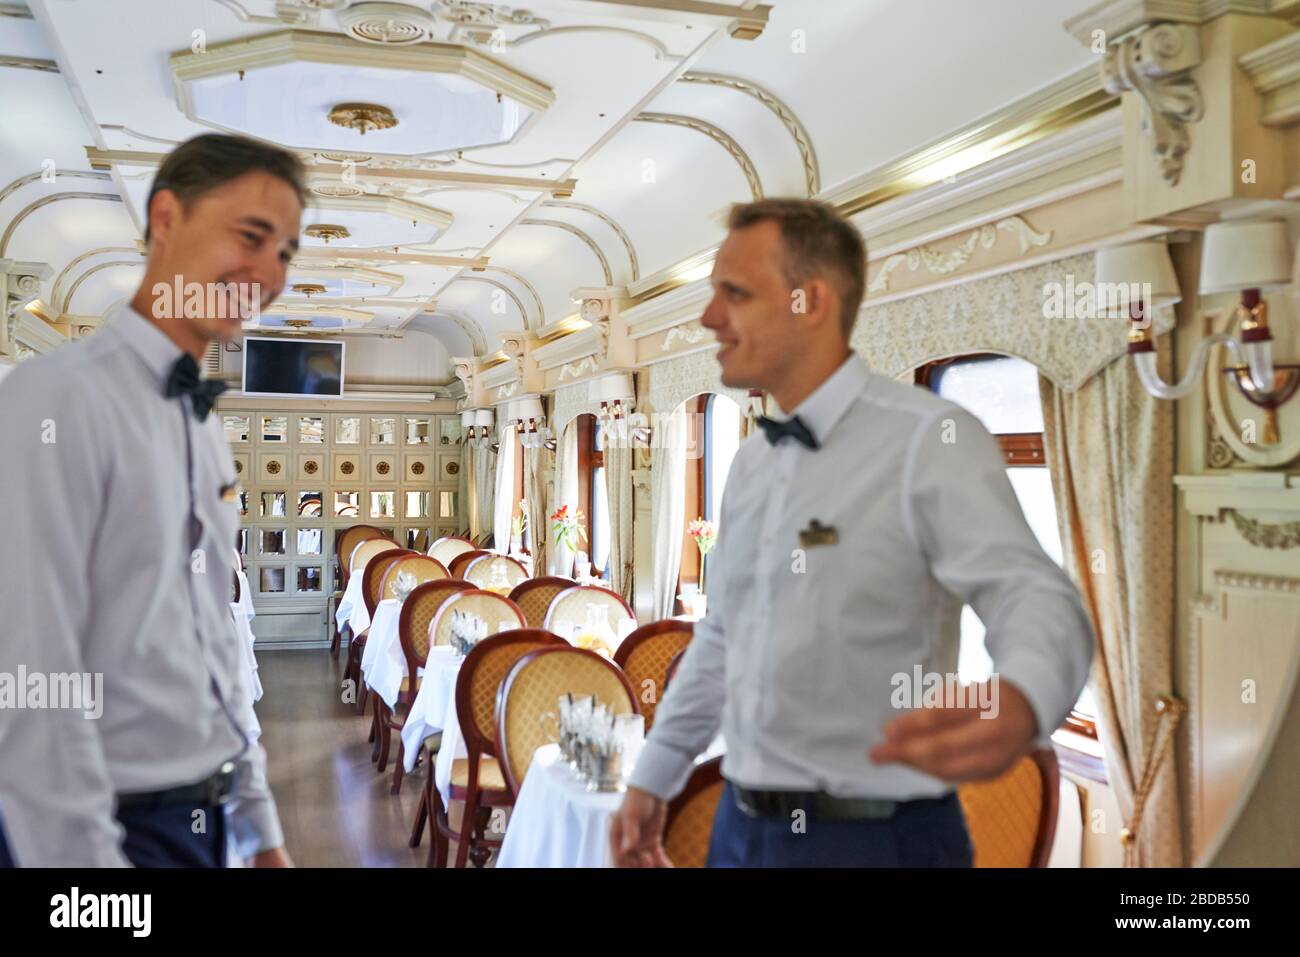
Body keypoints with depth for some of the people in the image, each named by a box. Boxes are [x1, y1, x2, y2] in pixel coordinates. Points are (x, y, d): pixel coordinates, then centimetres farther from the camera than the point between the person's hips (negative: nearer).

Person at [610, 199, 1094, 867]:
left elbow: (1035, 598, -26)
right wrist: (653, 776, 18)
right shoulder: (750, 462, 8)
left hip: (874, 836, -6)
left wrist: (1020, 703, -47)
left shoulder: (932, 440, -14)